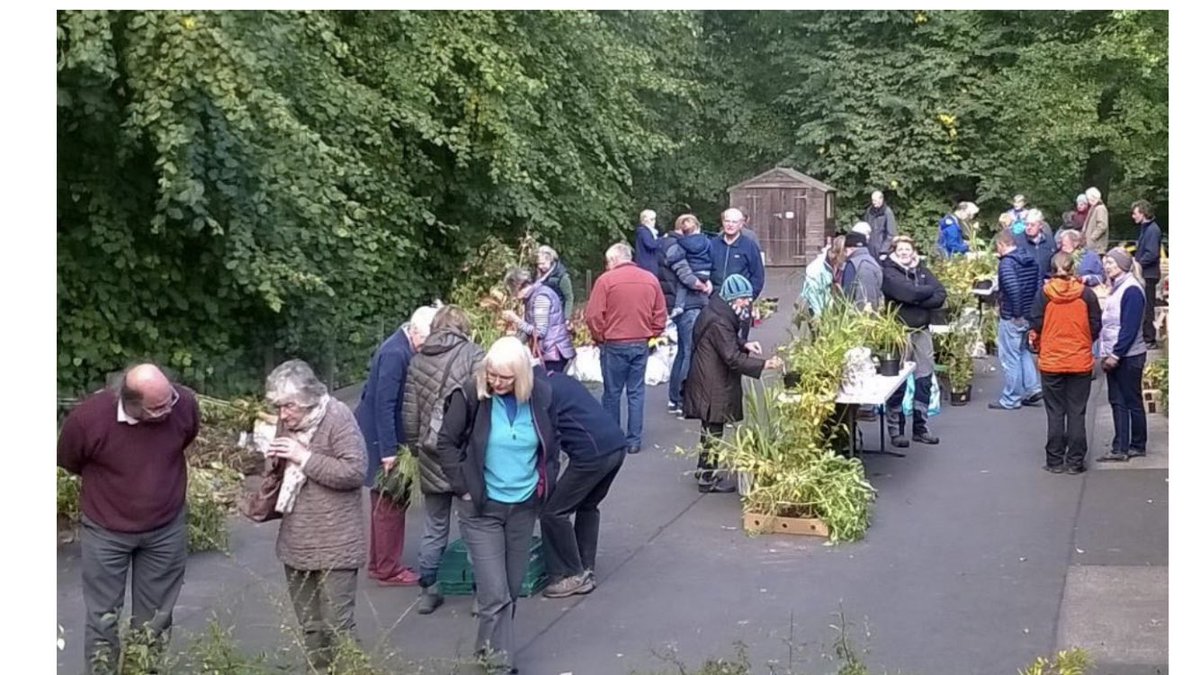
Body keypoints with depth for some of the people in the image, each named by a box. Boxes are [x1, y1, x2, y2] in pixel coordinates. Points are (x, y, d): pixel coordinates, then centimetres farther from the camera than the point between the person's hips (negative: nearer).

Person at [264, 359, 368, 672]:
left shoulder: (338, 418, -16)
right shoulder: (289, 421, 7)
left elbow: (355, 471, -23)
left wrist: (305, 457, -23)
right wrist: (274, 462, -3)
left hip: (335, 545, -8)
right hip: (296, 543, 8)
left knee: (337, 626, -3)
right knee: (309, 626, 17)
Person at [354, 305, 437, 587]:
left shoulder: (402, 348, 4)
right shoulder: (395, 353, -24)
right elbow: (384, 404, -25)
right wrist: (389, 450, -23)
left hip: (386, 437, 10)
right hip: (382, 439, -10)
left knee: (386, 503, 19)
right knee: (391, 504, 1)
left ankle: (379, 563, 30)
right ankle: (388, 570, 13)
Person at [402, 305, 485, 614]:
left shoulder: (417, 360, 8)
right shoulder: (473, 354, -6)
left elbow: (410, 412, 9)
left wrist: (415, 446, 20)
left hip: (431, 457, 4)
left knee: (434, 528, 16)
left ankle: (429, 590, 21)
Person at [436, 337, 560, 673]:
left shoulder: (540, 395, -5)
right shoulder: (470, 396, -15)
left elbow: (552, 443, 11)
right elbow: (446, 444, -5)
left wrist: (546, 482, 6)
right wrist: (463, 487, -10)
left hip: (524, 506, 4)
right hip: (482, 508, -4)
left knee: (512, 590, 14)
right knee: (495, 594, -7)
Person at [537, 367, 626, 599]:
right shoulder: (563, 380, 22)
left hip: (593, 453, -9)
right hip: (617, 445, 9)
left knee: (553, 512, 2)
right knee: (588, 506, 24)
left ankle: (572, 576, 9)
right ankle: (587, 572, 27)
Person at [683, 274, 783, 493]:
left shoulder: (719, 311, 6)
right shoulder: (719, 322, -26)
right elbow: (732, 358, -28)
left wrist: (744, 344, 2)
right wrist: (764, 364, -30)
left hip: (712, 382, 10)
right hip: (712, 386, -10)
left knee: (710, 427, 21)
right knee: (713, 430, 0)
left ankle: (704, 468, 34)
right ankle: (708, 478, 10)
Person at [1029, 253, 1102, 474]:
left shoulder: (1044, 294, -8)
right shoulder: (1086, 294, -6)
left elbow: (1035, 326, -4)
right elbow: (1095, 327, 0)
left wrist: (1039, 347, 15)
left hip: (1051, 362, 0)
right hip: (1081, 362, 0)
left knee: (1055, 413, 8)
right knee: (1077, 413, 7)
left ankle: (1055, 461, 11)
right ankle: (1075, 462, 8)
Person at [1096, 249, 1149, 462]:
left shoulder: (1132, 290, -15)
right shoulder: (1117, 288, 13)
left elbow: (1130, 327, -19)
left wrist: (1116, 354, -19)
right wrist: (1106, 354, 12)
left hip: (1128, 356, -9)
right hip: (1115, 356, 9)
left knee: (1132, 401, 2)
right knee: (1117, 401, 8)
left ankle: (1138, 446, 12)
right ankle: (1120, 449, 11)